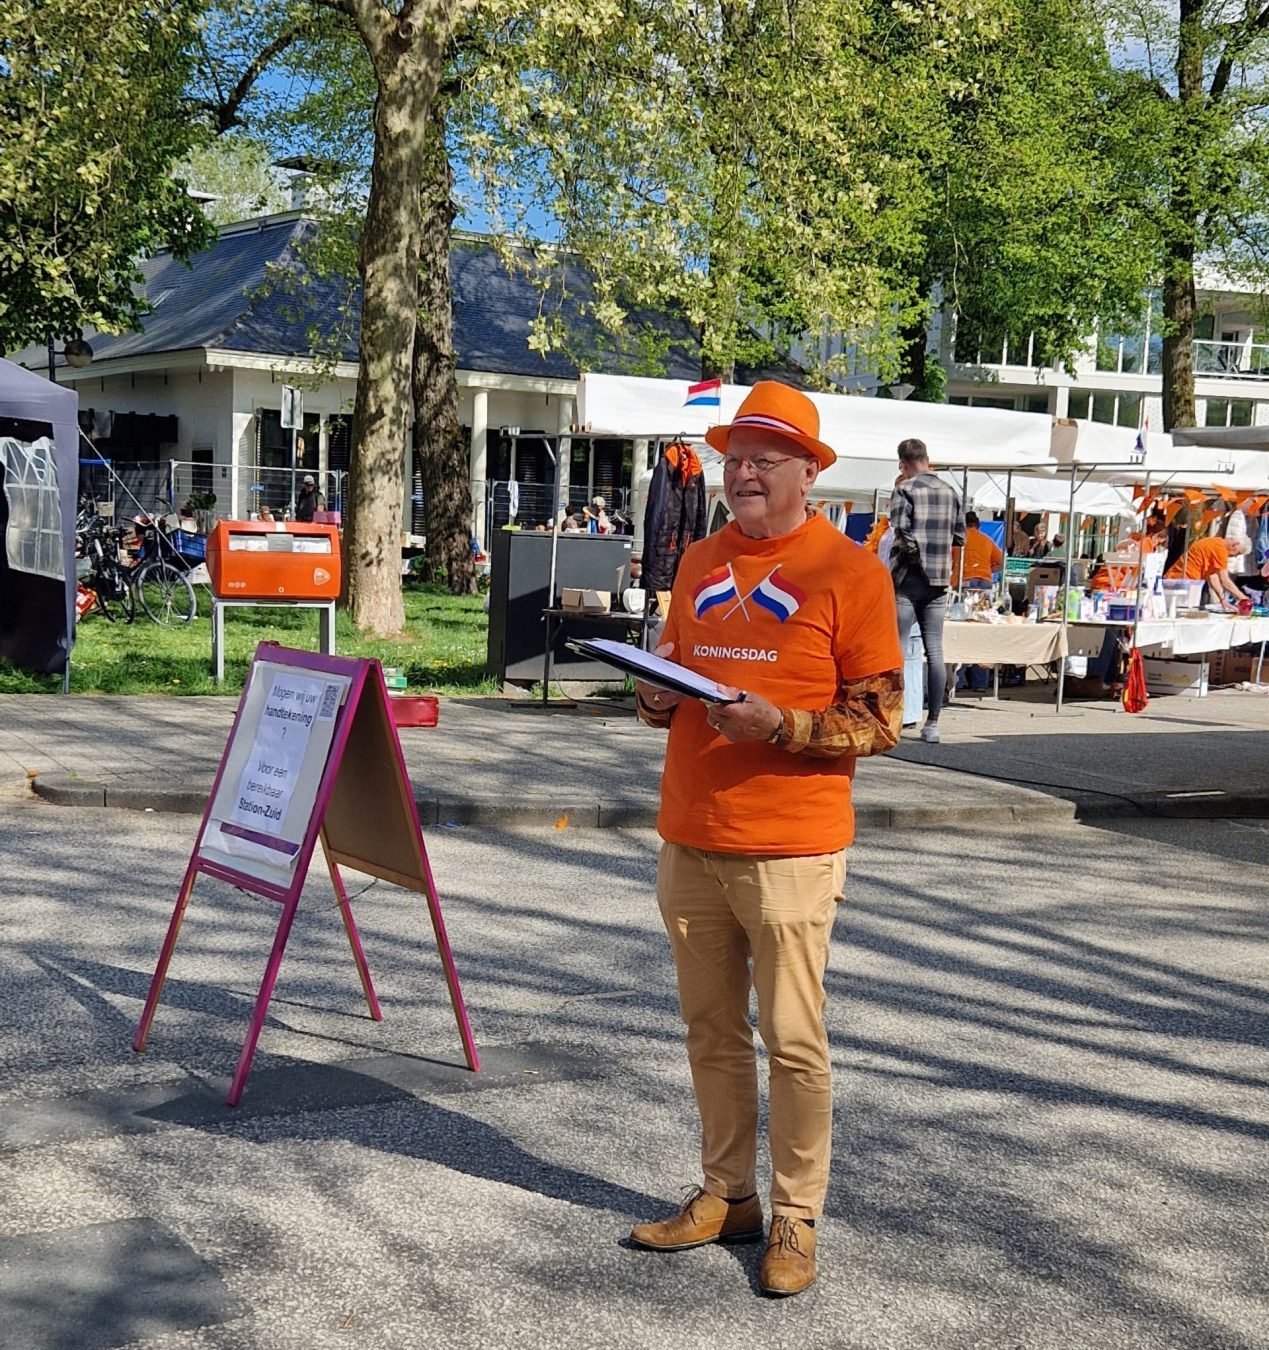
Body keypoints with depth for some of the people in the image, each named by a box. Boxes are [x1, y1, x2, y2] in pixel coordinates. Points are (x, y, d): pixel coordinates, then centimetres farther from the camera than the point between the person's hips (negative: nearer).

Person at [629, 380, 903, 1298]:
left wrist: (778, 725, -21)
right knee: (711, 1031, 13)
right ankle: (726, 1195, 27)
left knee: (794, 1041, 1)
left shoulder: (848, 571, -6)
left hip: (789, 850, -5)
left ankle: (796, 1219, 15)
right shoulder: (700, 563, 12)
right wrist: (658, 699, -1)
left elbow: (880, 722, -8)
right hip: (691, 841, 6)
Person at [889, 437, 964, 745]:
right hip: (939, 580, 5)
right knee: (935, 651, 6)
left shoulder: (904, 490, -7)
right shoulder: (950, 492, 9)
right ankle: (932, 723, 7)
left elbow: (901, 535, -15)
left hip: (909, 578, -5)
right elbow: (960, 537, 11)